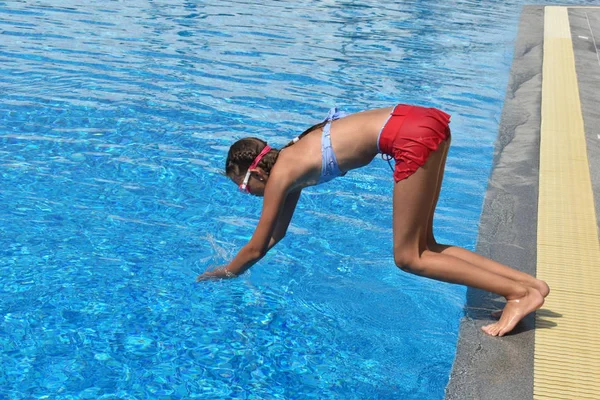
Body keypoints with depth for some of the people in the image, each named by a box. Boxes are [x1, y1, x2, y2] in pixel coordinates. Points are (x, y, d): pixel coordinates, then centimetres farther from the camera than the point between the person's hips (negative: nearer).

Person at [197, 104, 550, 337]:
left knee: (409, 258, 0)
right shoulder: (291, 159, 23)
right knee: (423, 246, 13)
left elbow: (257, 248, 9)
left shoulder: (281, 173, 0)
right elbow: (277, 234, 35)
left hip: (412, 136, -9)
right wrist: (238, 263, 44)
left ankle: (518, 292, -4)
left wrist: (225, 272, 26)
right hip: (422, 121, 9)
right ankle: (530, 283, 8)